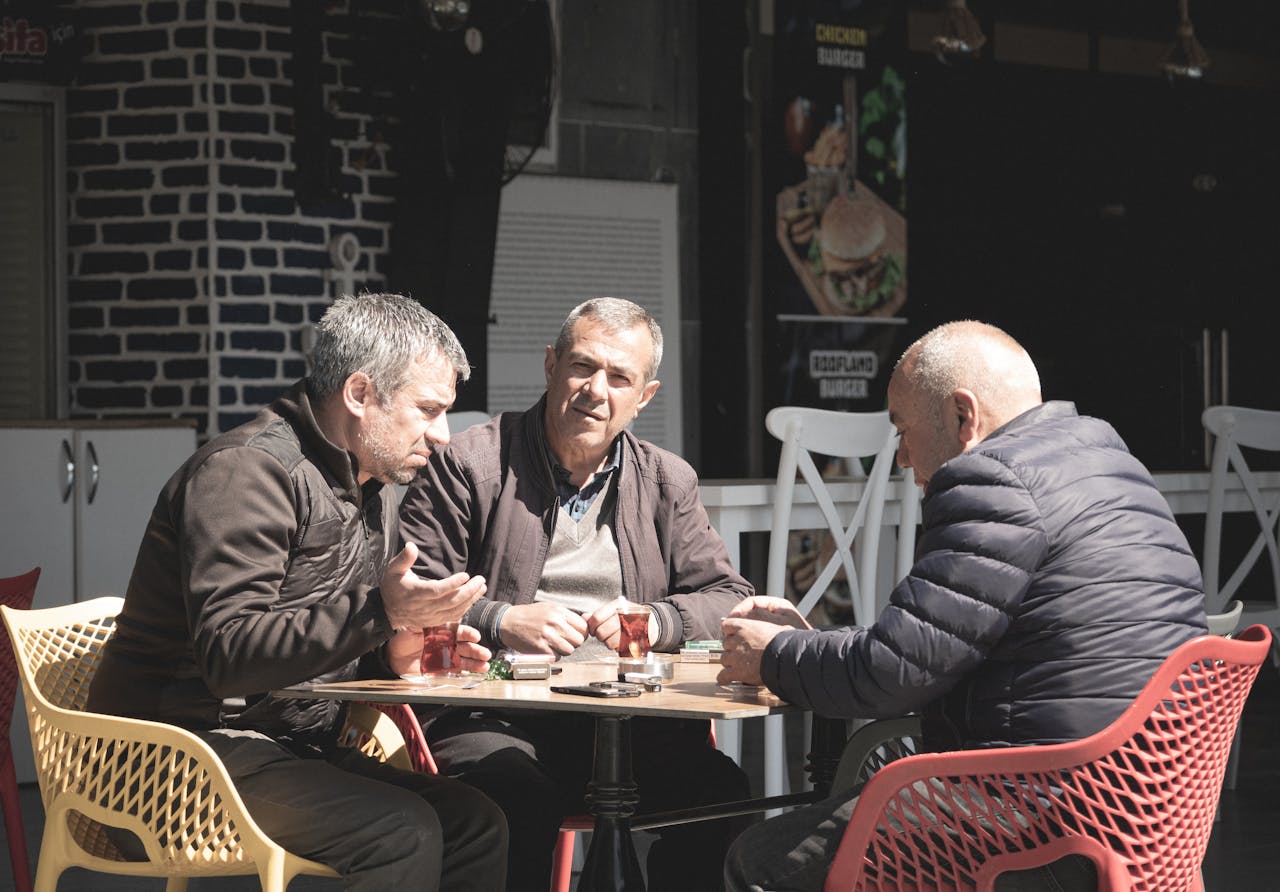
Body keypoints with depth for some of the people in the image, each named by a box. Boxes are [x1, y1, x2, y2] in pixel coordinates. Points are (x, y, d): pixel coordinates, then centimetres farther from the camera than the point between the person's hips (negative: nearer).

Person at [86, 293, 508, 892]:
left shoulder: (371, 491, 16)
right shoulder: (246, 469, -15)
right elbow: (229, 653, -26)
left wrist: (397, 650, 1)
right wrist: (380, 613, -34)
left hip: (296, 749, 9)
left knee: (477, 825, -8)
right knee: (403, 831, -27)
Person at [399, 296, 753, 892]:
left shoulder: (668, 482, 20)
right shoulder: (470, 464, 6)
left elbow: (729, 597, 15)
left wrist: (657, 621, -6)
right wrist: (501, 622, -15)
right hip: (494, 720, -3)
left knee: (722, 792, -24)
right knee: (523, 801, -37)